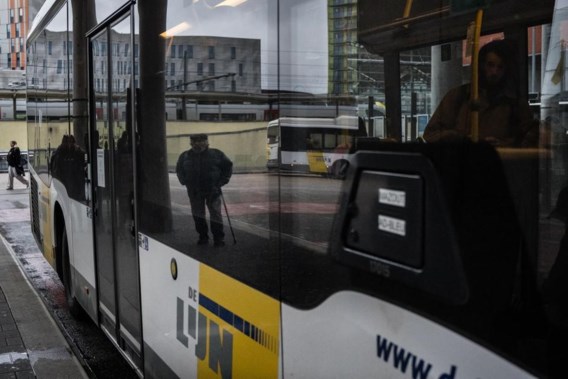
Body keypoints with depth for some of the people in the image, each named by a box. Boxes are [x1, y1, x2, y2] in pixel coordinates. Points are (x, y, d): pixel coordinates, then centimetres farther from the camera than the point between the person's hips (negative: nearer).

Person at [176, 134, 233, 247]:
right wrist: (185, 182, 6)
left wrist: (222, 181, 1)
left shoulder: (216, 154, -2)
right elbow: (179, 170, 20)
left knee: (215, 213, -3)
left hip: (213, 190, -2)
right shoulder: (185, 156, 4)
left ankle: (219, 237, 2)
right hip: (194, 192, 2)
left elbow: (228, 166, 8)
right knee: (197, 214, 7)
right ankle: (203, 236, 19)